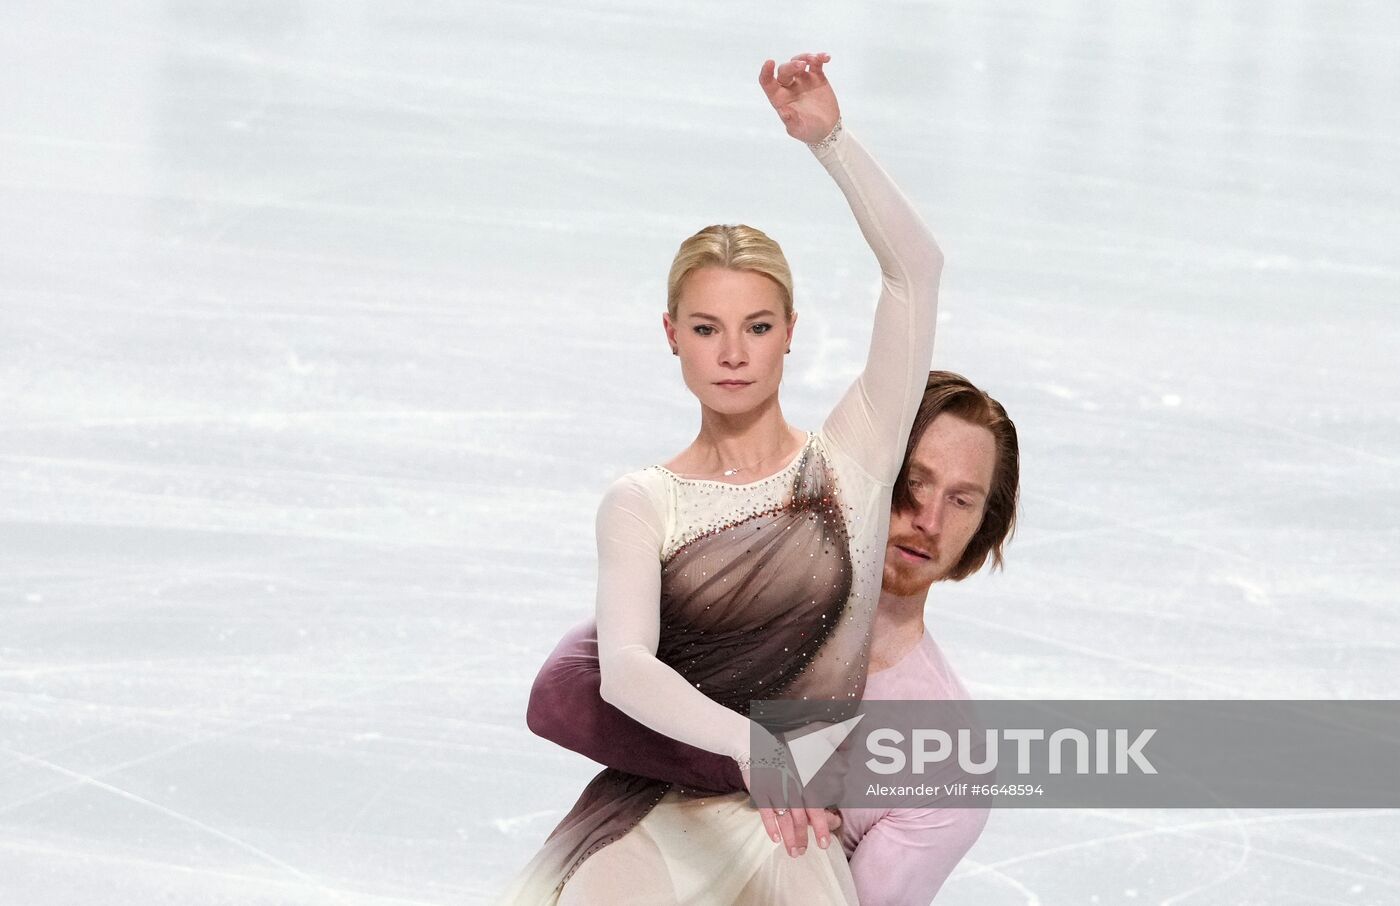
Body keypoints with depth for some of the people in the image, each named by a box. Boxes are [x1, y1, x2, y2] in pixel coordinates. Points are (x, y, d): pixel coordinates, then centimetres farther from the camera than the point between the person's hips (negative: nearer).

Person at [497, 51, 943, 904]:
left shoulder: (848, 463, 6)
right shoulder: (643, 504, 5)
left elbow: (916, 267, -2)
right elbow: (625, 668, -13)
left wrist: (829, 138, -11)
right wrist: (751, 745, -31)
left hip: (792, 832, 1)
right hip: (659, 811, 0)